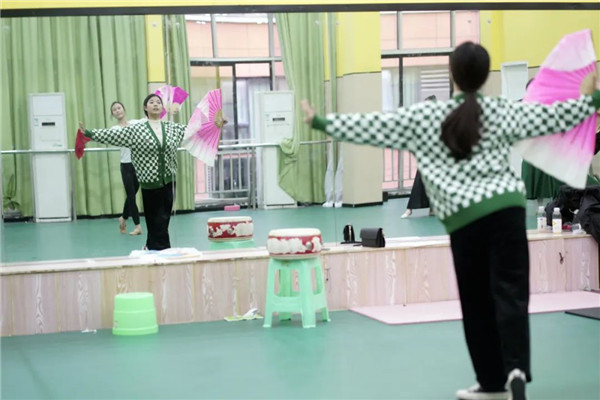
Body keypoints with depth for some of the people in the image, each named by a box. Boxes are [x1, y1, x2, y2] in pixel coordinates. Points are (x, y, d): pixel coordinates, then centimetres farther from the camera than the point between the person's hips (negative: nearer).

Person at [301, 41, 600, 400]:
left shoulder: (424, 117, 6)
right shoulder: (501, 111, 8)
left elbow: (372, 127, 7)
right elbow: (553, 118, 13)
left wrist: (320, 121, 16)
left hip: (464, 220, 0)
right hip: (505, 208, 0)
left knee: (477, 303, 11)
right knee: (510, 293, -5)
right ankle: (516, 368, -25)